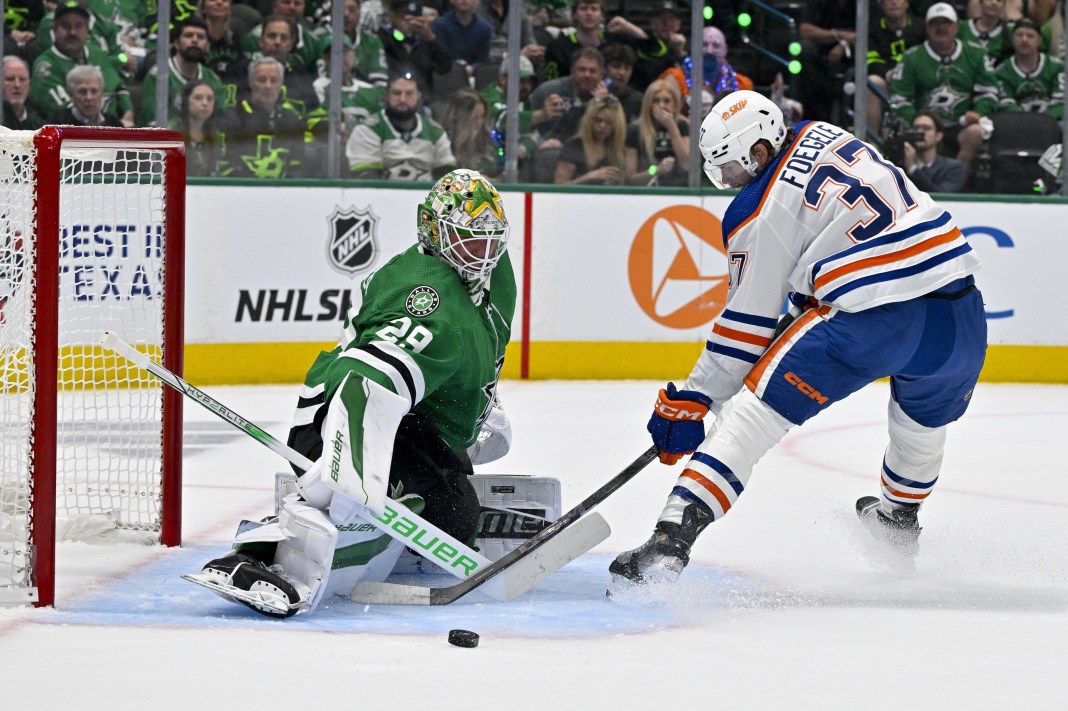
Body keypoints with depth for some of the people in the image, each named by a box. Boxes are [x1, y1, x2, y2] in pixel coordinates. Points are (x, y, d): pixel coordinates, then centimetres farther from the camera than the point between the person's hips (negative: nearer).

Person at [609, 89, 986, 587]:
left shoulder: (759, 214, -2)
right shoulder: (825, 135, 18)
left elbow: (749, 321, 0)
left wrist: (693, 400, 7)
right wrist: (806, 309, 34)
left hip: (874, 321, -7)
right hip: (960, 312, 7)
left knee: (752, 411, -5)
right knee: (924, 415, 38)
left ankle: (669, 541, -18)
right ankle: (898, 519, 62)